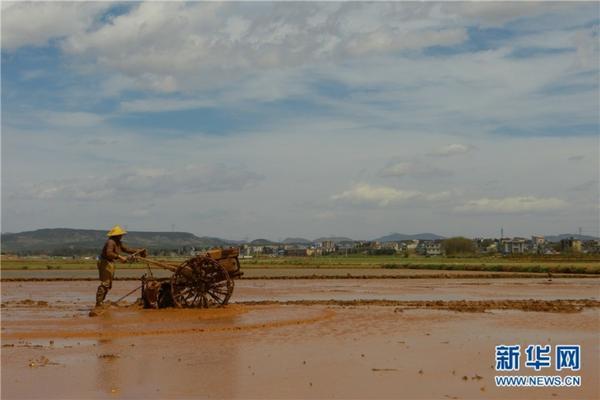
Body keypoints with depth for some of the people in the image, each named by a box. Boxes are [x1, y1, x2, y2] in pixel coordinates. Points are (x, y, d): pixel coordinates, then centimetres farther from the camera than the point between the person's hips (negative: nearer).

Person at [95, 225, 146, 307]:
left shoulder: (118, 243, 15)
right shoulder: (111, 242, -17)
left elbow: (126, 249, 22)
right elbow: (109, 253, -30)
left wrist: (138, 251, 15)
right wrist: (120, 257, -32)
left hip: (110, 263, 11)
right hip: (105, 263, -11)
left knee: (108, 285, 15)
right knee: (105, 284, -13)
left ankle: (100, 303, 20)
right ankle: (98, 303, -13)